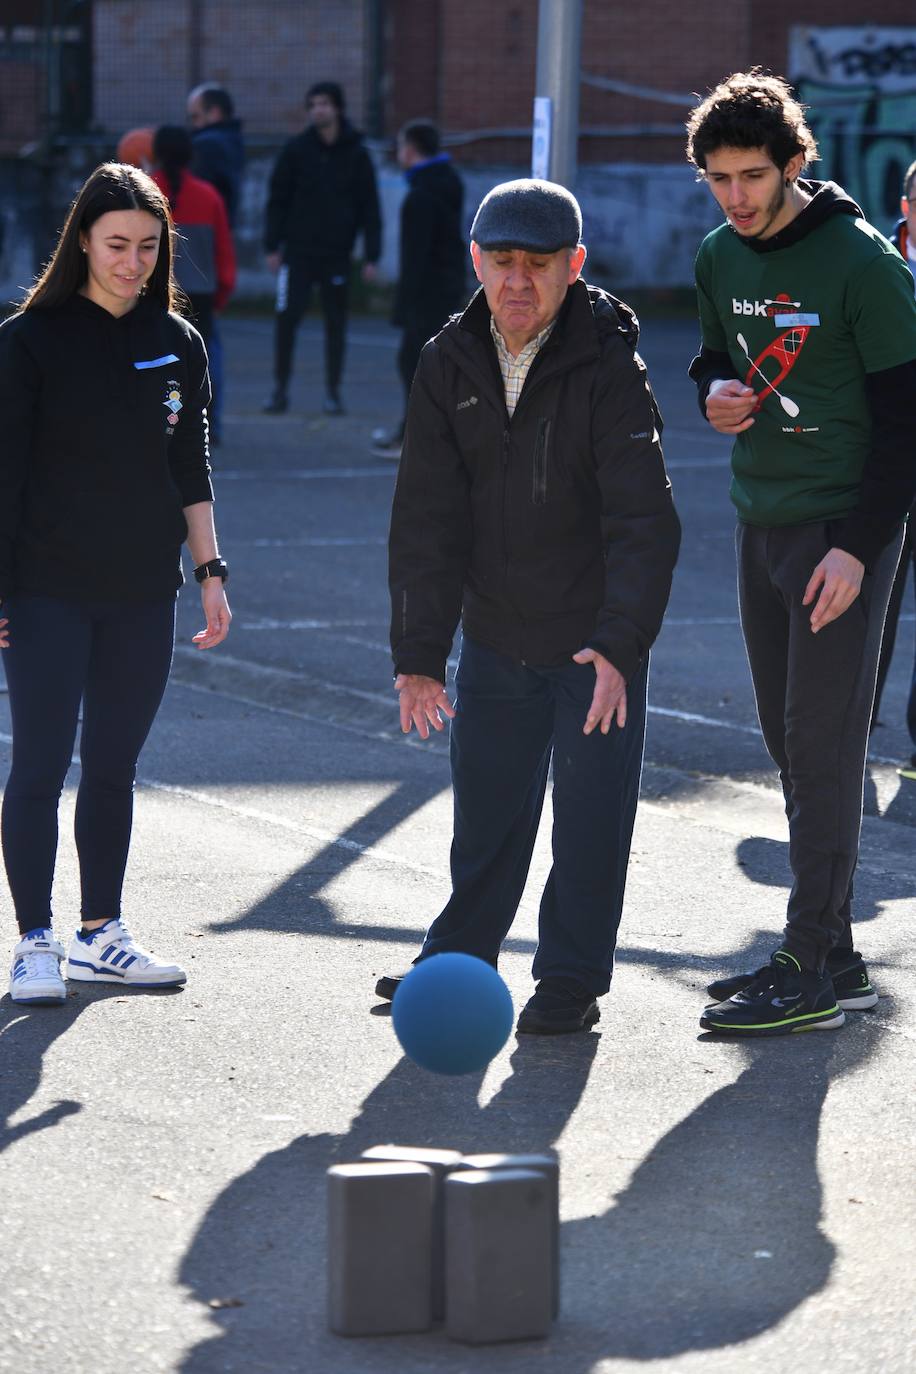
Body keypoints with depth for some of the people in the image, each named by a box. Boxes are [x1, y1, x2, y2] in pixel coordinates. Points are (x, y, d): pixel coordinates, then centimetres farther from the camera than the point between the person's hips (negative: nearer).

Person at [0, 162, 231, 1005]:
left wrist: (210, 571, 8)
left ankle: (102, 936, 19)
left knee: (114, 768, 10)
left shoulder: (178, 344, 6)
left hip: (144, 594, 4)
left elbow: (192, 472, 13)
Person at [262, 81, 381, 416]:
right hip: (298, 250, 0)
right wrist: (272, 246, -3)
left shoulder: (356, 154, 2)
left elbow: (370, 208, 3)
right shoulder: (296, 150, 1)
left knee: (336, 323, 4)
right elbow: (277, 200, 3)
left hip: (337, 253, 0)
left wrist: (372, 256, -2)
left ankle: (333, 392, 12)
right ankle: (280, 391, 2)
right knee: (286, 318, -6)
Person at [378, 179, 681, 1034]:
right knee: (486, 809, 15)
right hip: (495, 632, 4)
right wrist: (419, 652, -10)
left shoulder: (608, 368, -19)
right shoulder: (449, 366, -5)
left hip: (598, 636, -4)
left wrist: (619, 644, -35)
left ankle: (571, 980, 15)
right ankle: (461, 956, 32)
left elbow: (642, 521, -23)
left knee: (590, 812, 1)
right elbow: (427, 517, -4)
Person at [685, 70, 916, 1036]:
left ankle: (814, 971, -7)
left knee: (822, 741, -9)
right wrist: (716, 391, -2)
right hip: (760, 519, 7)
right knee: (786, 738, 8)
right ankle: (831, 958, 14)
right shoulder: (719, 258, 7)